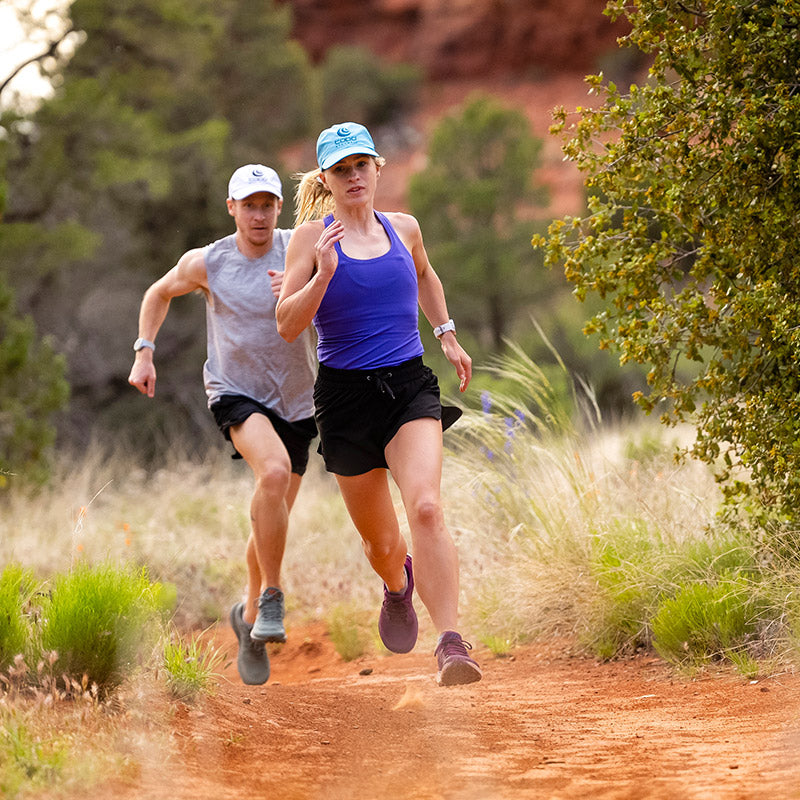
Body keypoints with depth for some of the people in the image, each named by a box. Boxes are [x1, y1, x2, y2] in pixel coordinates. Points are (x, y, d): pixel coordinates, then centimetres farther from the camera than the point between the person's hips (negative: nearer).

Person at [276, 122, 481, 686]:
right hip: (345, 395, -1)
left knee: (426, 507, -24)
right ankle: (398, 585, 48)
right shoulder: (313, 236, -2)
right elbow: (287, 326, -10)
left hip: (409, 387, 1)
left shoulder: (403, 228, 9)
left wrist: (446, 333, 26)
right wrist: (323, 275, -23)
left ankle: (452, 645, -30)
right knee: (380, 540, 10)